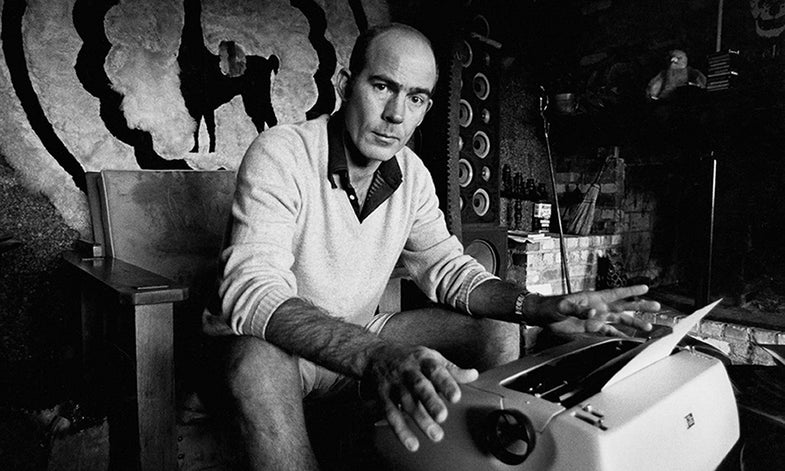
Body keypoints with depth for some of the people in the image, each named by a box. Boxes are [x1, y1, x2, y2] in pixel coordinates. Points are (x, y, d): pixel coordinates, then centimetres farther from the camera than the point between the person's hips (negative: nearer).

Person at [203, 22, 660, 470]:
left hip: (360, 340, 6)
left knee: (498, 332, -6)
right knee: (259, 365, -41)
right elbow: (251, 293, -36)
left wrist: (545, 308, -16)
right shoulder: (279, 155, -24)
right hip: (276, 345, -5)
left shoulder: (412, 175, -2)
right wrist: (374, 356, -54)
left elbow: (446, 267, 3)